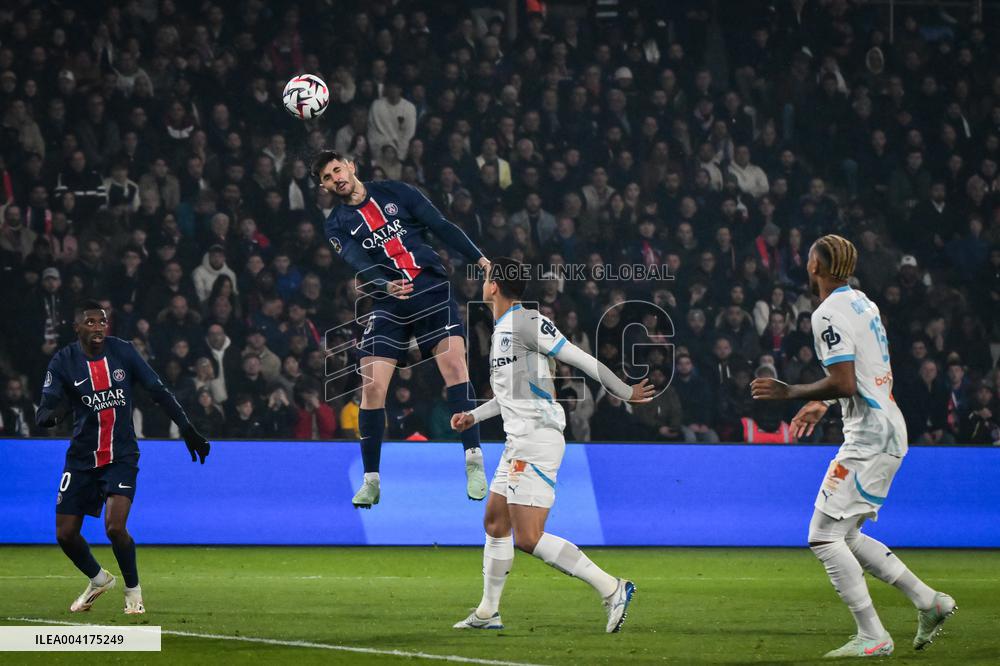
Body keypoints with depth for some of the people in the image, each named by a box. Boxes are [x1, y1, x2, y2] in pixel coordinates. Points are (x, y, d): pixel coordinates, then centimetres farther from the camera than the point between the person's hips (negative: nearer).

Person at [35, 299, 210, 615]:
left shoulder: (123, 352, -6)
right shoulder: (63, 362, -8)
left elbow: (159, 392, 2)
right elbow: (43, 413, -16)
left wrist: (188, 430, 0)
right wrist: (51, 414, -41)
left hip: (121, 456, -2)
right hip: (81, 457, 2)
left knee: (115, 527, -20)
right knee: (65, 534, 1)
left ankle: (133, 590, 5)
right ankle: (98, 579, 31)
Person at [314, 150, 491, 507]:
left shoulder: (394, 192, 7)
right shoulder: (337, 225, 6)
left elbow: (441, 226, 5)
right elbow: (358, 264, -11)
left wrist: (481, 260, -3)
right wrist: (386, 285, -32)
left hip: (432, 288, -1)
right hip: (388, 303, 1)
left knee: (454, 364, -20)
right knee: (372, 387, -8)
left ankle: (474, 461, -18)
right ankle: (371, 480, 5)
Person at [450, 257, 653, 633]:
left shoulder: (527, 323, -14)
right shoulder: (501, 330, 18)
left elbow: (582, 361, -12)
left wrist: (624, 393, -10)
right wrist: (473, 416, 24)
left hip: (537, 442, -10)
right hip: (518, 443, 10)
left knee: (528, 538, -15)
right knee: (495, 521, 16)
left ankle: (611, 588, -14)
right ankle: (487, 613, 25)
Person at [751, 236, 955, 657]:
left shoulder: (829, 314, -15)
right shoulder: (863, 304, 16)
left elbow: (844, 384, -22)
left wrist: (788, 393, -11)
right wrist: (821, 403, 30)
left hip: (869, 440, -10)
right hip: (889, 432, 10)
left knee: (824, 537, -7)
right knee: (844, 537, 16)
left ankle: (872, 637, -8)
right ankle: (929, 602, 13)